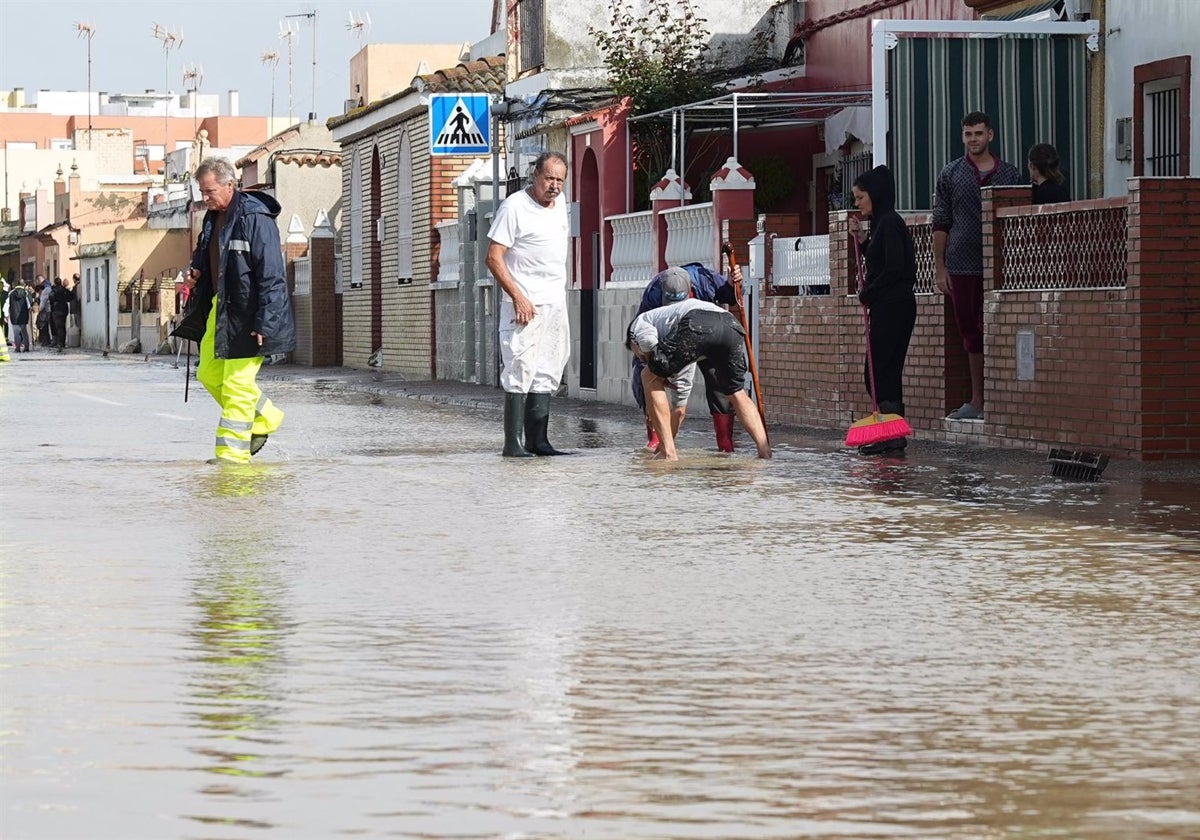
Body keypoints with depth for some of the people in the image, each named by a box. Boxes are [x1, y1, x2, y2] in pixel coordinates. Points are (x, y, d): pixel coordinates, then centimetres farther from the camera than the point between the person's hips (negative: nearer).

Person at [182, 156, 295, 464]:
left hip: (246, 314, -10)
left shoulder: (255, 218, -18)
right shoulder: (213, 218, 10)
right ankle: (265, 418, 30)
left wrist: (263, 323, -23)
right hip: (219, 308, 10)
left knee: (237, 384, -7)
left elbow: (271, 275, -20)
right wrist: (196, 272, 6)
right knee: (209, 374, 15)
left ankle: (233, 453, 0)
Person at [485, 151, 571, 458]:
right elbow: (494, 258, -14)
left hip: (556, 304, 8)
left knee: (547, 374, 9)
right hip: (526, 305, -8)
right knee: (521, 372, -10)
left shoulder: (560, 202, 11)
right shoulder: (514, 207, -12)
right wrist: (518, 297, -20)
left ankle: (537, 440, 14)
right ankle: (513, 444, -9)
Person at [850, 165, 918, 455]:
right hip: (886, 308, 10)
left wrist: (867, 292, -9)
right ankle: (892, 435, 11)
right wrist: (862, 240, 11)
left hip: (893, 307, -10)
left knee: (878, 370, -9)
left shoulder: (890, 223, -13)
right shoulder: (882, 223, 18)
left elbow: (894, 268, -20)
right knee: (886, 371, 10)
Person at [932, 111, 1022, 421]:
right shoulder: (951, 174, 8)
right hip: (961, 265, 2)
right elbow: (941, 224, 7)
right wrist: (939, 266, 1)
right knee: (970, 333, 7)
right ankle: (977, 401, 14)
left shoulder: (1009, 174, 6)